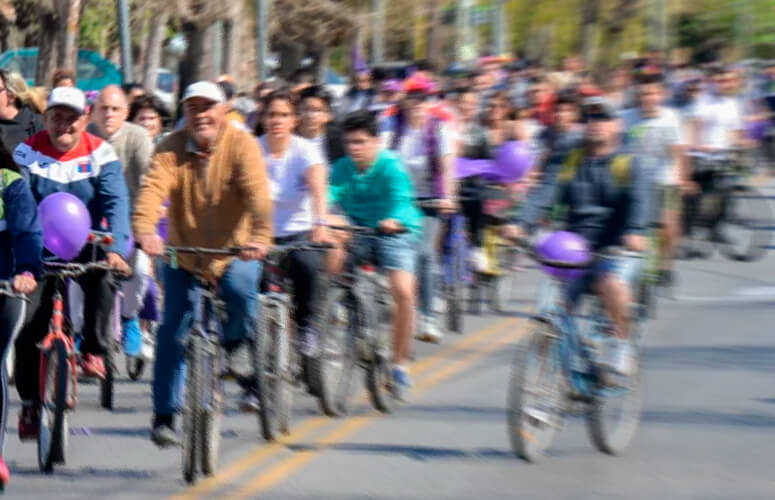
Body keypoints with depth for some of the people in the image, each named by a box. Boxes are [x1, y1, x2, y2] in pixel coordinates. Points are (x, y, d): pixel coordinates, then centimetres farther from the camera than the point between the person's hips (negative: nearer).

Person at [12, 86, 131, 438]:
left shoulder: (100, 154, -7)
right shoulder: (27, 153, -7)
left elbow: (115, 202, -16)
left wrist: (115, 248, -32)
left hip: (86, 245, 0)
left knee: (103, 280, -33)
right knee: (30, 323, -9)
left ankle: (93, 351, -11)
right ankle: (30, 403, 6)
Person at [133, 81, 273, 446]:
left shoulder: (242, 146, -13)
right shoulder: (171, 149, -10)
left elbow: (258, 194, -27)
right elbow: (152, 190, -26)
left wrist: (260, 237, -46)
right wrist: (145, 232, -46)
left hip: (234, 252, -2)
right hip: (183, 254, 2)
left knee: (242, 295, -30)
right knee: (172, 332, -3)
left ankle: (234, 350, 2)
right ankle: (164, 415, 8)